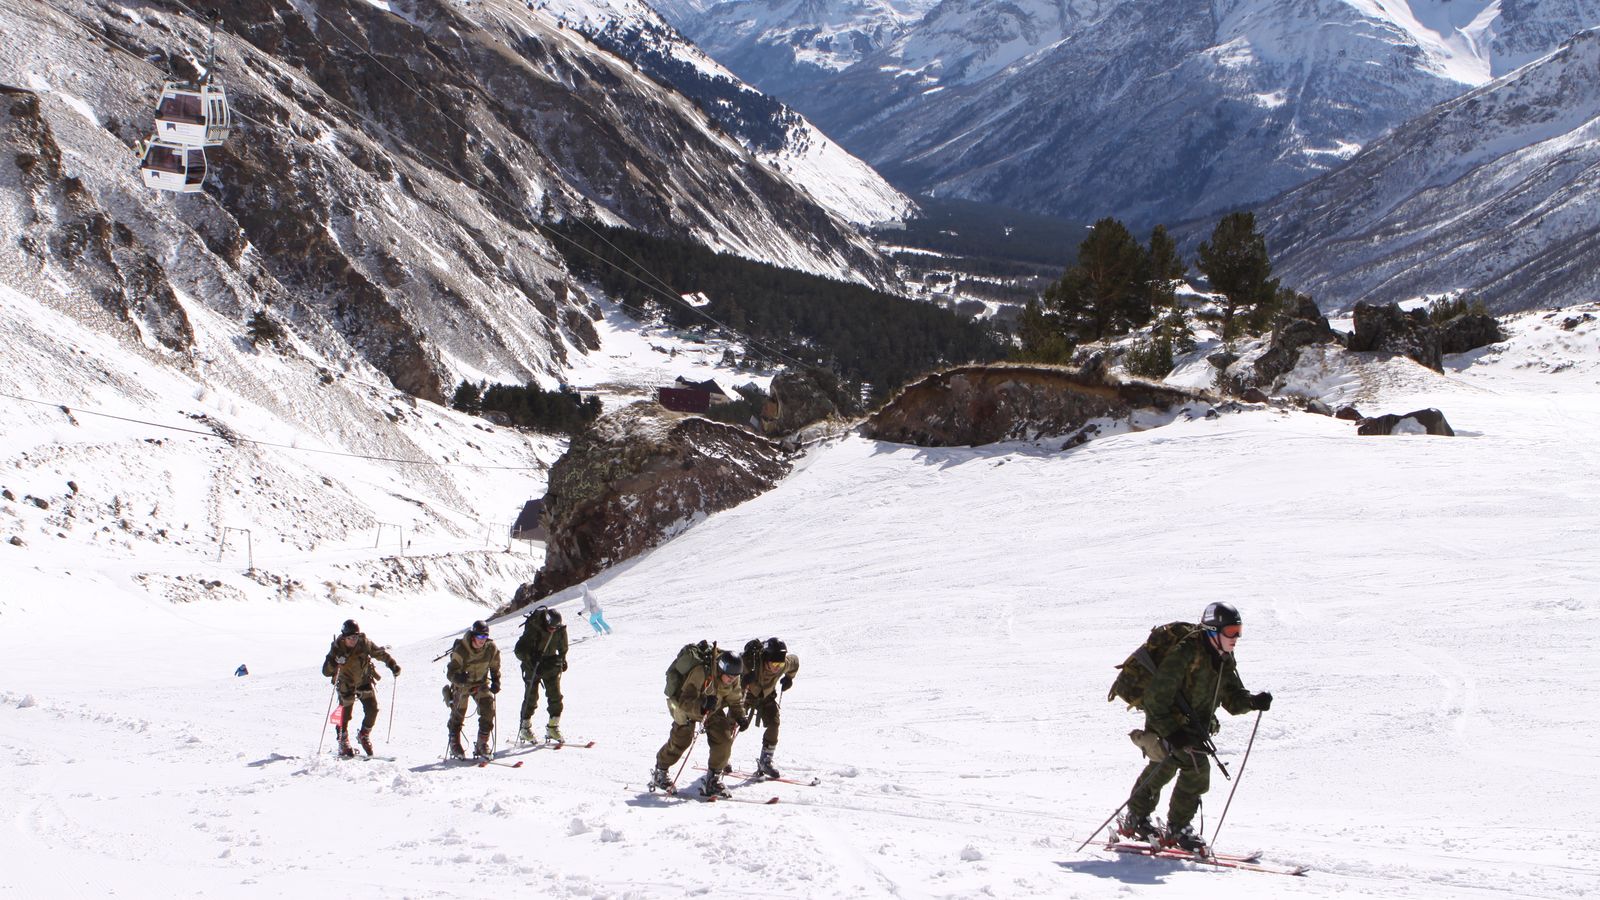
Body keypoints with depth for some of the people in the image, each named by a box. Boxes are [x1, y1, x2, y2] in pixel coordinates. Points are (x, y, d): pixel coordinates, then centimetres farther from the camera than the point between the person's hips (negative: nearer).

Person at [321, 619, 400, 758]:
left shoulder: (364, 644, -19)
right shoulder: (337, 649, -23)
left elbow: (380, 653, -3)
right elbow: (326, 671, -26)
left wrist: (393, 665, -9)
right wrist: (335, 662, -45)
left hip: (364, 681, 2)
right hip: (346, 685, -2)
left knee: (372, 709, -7)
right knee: (345, 714, -2)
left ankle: (364, 735, 18)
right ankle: (343, 744, 18)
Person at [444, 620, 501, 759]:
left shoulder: (491, 648, -14)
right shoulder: (461, 650, -26)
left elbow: (495, 668, 5)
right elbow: (451, 673, -25)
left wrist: (496, 682, -9)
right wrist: (461, 678, -45)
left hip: (481, 682, 3)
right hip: (462, 685, -2)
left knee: (488, 711, -13)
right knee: (458, 714, 5)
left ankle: (482, 745, -3)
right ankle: (455, 745, 25)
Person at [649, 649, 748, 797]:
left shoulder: (734, 681, -20)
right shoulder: (700, 673, -40)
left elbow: (735, 701, -3)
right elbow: (685, 701, -42)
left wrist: (739, 717, -18)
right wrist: (702, 705, -59)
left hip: (713, 709, 5)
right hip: (687, 707, -5)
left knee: (724, 737, -11)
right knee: (681, 739, -11)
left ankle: (713, 779, 0)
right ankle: (660, 772, 14)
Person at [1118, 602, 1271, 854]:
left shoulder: (1224, 660, 2)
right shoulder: (1186, 653, -26)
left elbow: (1232, 699, 4)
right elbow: (1156, 695, -26)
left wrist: (1253, 701, -18)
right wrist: (1170, 731, -33)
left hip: (1195, 726, 9)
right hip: (1169, 723, -9)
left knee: (1163, 767, 21)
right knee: (1196, 767, -22)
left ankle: (1136, 820, 38)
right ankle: (1177, 829, -11)